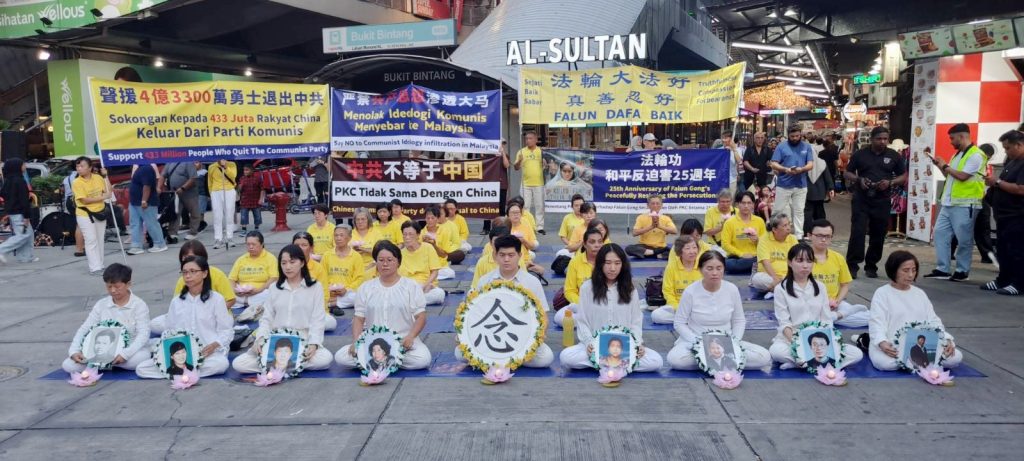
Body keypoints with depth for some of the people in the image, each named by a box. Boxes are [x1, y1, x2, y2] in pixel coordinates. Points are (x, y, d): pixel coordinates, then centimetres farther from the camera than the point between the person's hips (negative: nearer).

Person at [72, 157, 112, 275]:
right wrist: (102, 197, -14)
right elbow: (85, 200, -17)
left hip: (100, 213, 5)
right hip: (85, 215, -5)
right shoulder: (77, 182, -12)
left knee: (100, 240, 11)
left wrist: (106, 177, 0)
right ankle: (95, 268, -6)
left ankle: (100, 266, 20)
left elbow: (108, 192, 4)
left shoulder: (98, 178, 2)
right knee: (91, 241, -7)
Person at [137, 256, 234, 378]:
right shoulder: (176, 301, 13)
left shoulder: (216, 299, 0)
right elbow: (169, 330, 15)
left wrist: (214, 345, -19)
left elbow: (227, 330, 0)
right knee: (141, 369, -15)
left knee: (220, 364, -39)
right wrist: (168, 348, -6)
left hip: (209, 353, -3)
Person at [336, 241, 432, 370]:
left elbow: (421, 317, -1)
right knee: (341, 357, -23)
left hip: (403, 341, -1)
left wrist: (410, 336, -20)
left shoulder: (412, 286, 4)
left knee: (423, 359, -33)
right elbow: (359, 319, 9)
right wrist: (356, 341, -9)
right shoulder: (365, 288, 11)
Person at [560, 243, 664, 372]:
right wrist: (589, 343, -16)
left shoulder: (630, 289, 6)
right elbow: (582, 321, 1)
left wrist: (637, 344, -11)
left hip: (625, 346, 1)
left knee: (656, 361, -26)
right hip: (595, 345, -1)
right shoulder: (587, 288, 1)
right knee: (566, 357, -31)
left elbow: (636, 322, 6)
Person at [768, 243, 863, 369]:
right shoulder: (781, 289, -1)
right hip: (791, 338, -3)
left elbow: (827, 320, 6)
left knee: (857, 354, -18)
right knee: (776, 351, -38)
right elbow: (784, 323, -7)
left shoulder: (820, 287, 10)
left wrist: (823, 341, -13)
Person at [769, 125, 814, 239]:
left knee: (799, 211, 6)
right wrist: (786, 169, -22)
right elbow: (773, 164, -5)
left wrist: (801, 169, -20)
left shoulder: (807, 147, 6)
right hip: (783, 185, -1)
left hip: (801, 185, 2)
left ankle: (799, 236, 10)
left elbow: (811, 165, 1)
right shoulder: (781, 147, 0)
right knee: (780, 211, 4)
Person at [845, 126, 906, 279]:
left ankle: (871, 266, 19)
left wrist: (890, 182, -10)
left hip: (882, 201, 2)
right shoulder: (860, 154, 3)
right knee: (857, 232, -10)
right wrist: (859, 180, -12)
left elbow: (904, 176, 10)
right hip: (861, 199, -2)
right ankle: (852, 265, -6)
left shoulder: (894, 156, 6)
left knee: (878, 235, 7)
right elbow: (847, 173, 9)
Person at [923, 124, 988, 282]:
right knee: (940, 233, 6)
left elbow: (962, 176, -20)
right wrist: (940, 165, 7)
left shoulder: (975, 155, -12)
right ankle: (942, 269, 10)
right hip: (949, 203, 9)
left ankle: (962, 271, 9)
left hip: (965, 205, -9)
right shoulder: (958, 155, 17)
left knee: (964, 240, 0)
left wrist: (945, 166, -9)